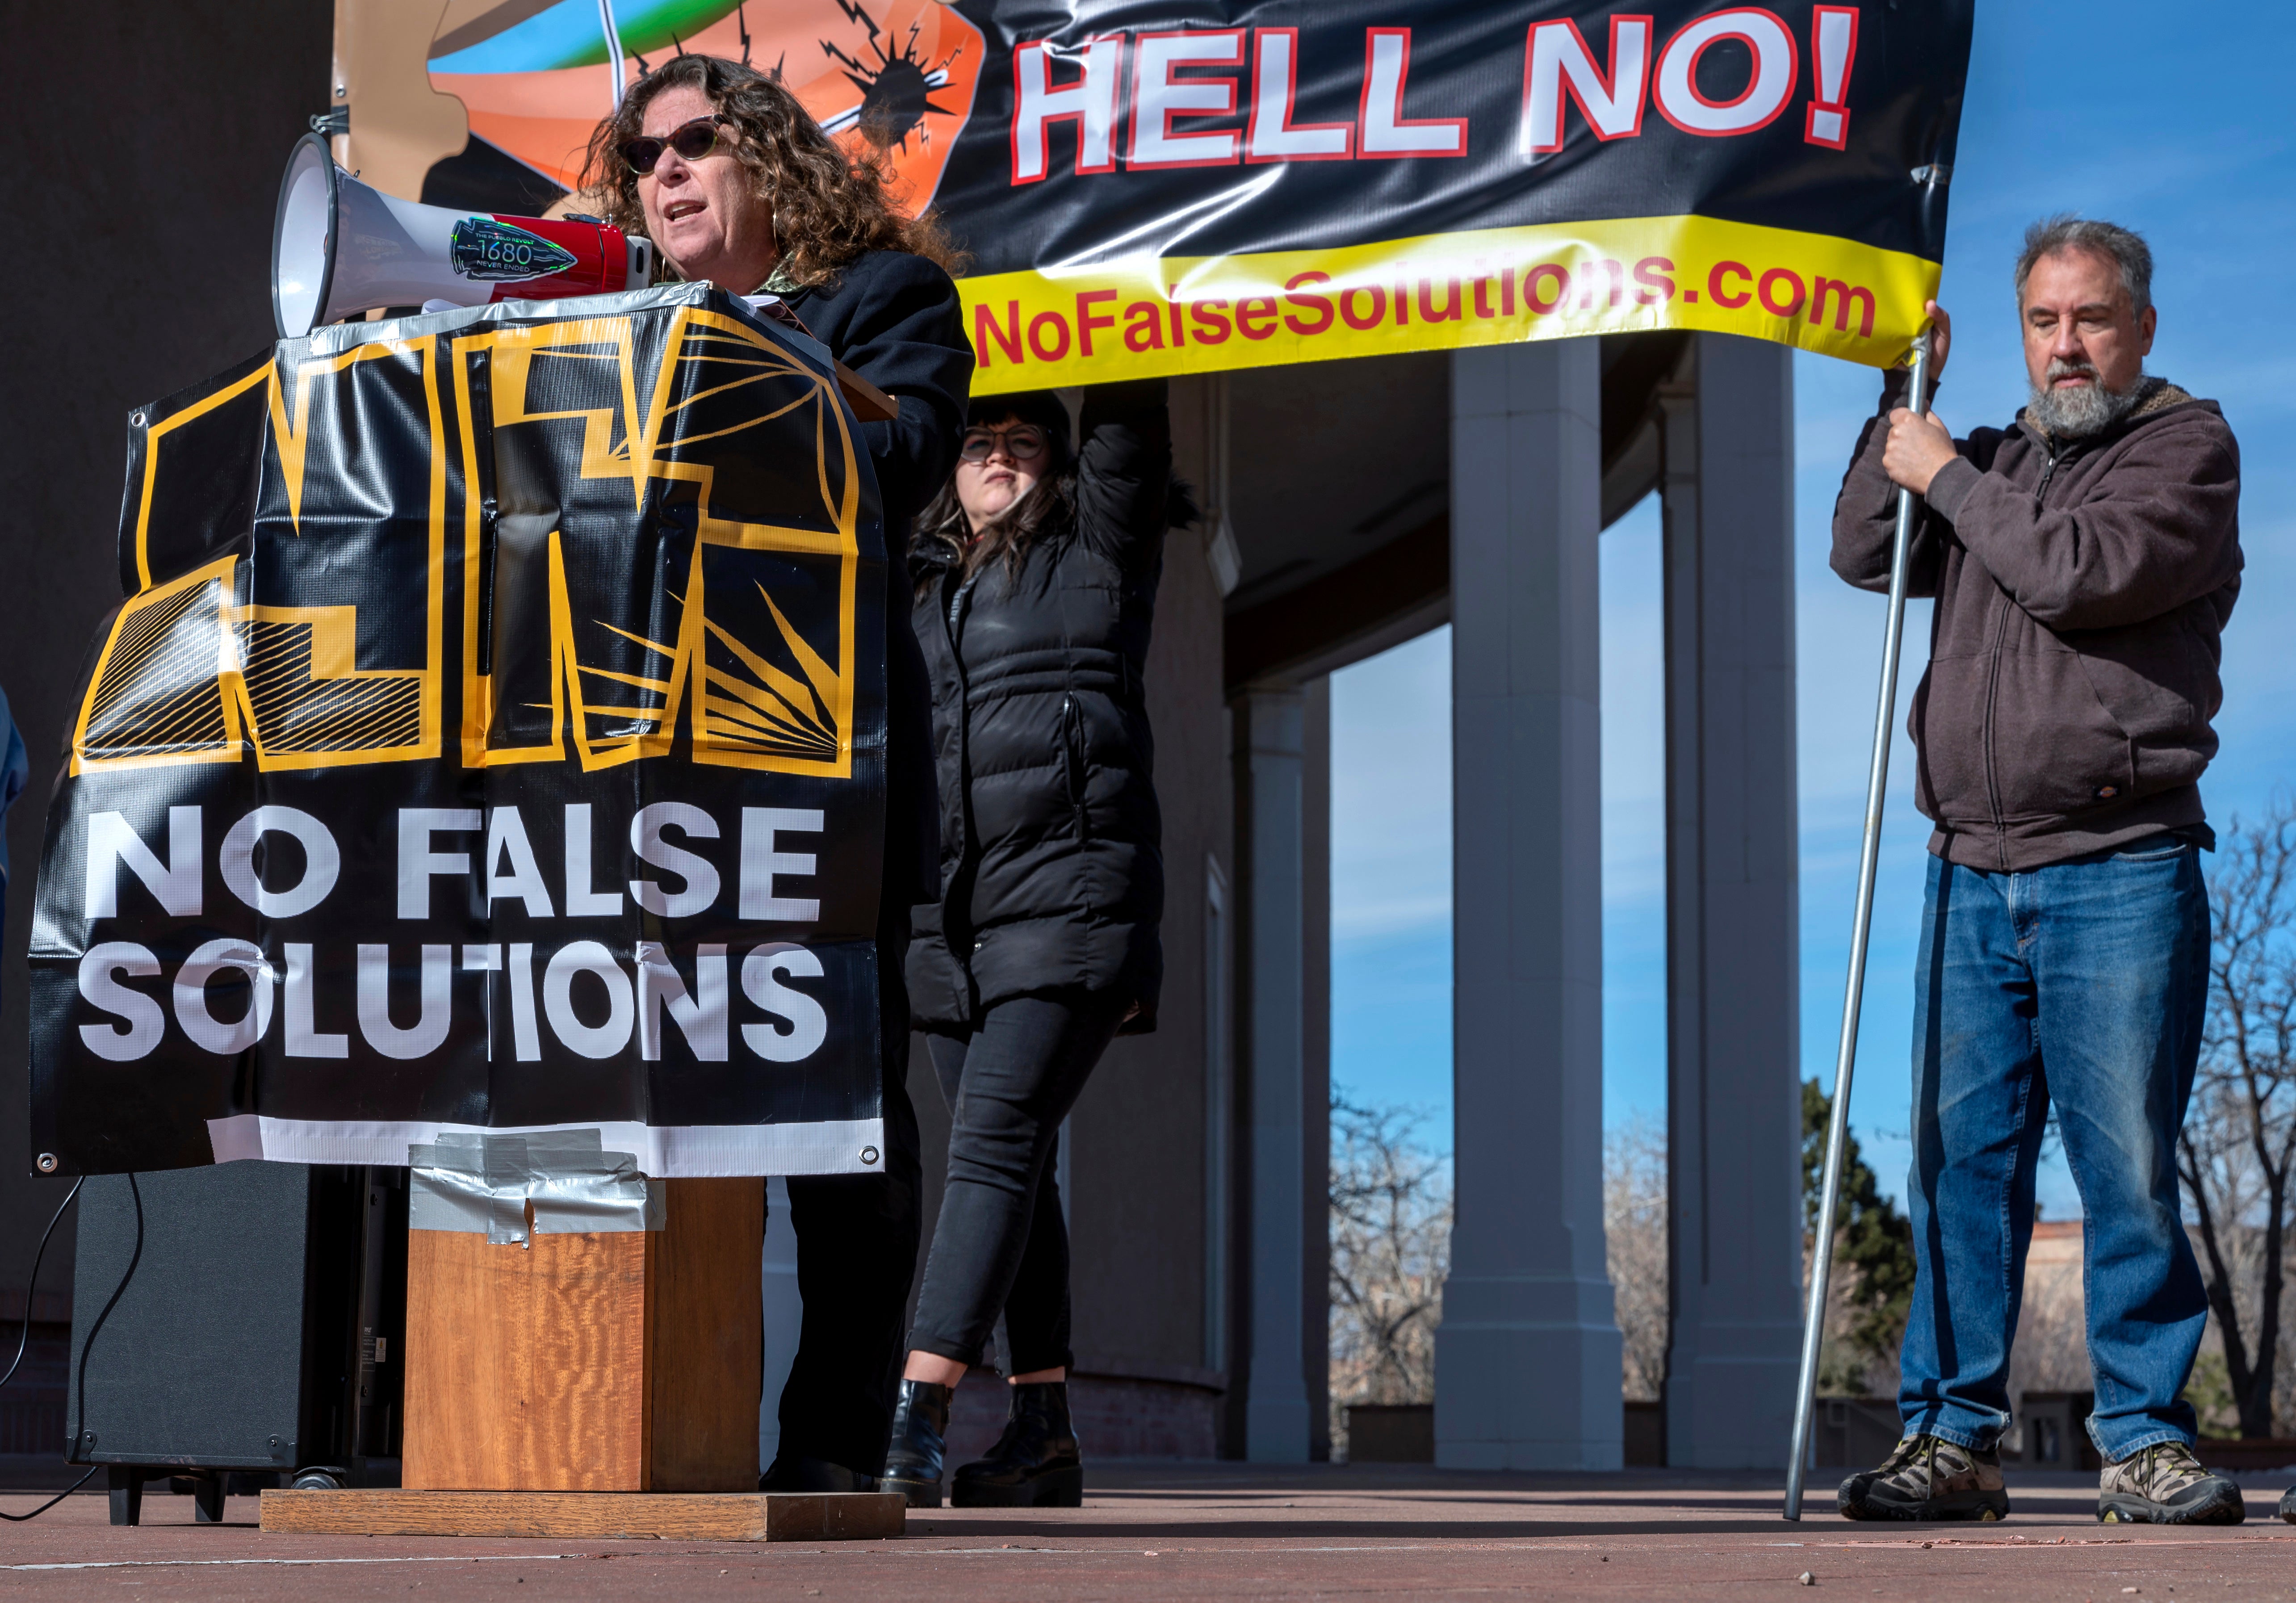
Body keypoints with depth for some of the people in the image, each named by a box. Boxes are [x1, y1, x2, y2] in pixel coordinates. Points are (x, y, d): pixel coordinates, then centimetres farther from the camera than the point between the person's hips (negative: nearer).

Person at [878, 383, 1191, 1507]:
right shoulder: (923, 589, 19)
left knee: (995, 1144, -16)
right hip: (951, 918, 6)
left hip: (1069, 899, -6)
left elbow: (1128, 422, -2)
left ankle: (916, 1423, -24)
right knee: (1010, 1164, 7)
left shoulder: (1098, 552, 7)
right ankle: (1045, 1435, 13)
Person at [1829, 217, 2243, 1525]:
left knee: (2129, 1168, -5)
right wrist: (1903, 405, 8)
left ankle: (2146, 1440, 3)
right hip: (1975, 876, 5)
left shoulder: (2189, 446, 3)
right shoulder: (1997, 463, 22)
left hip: (2121, 873, -5)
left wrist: (1948, 474, -3)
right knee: (1963, 1159, 2)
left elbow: (2080, 573, -13)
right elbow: (1863, 556, 13)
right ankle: (1955, 1436, 6)